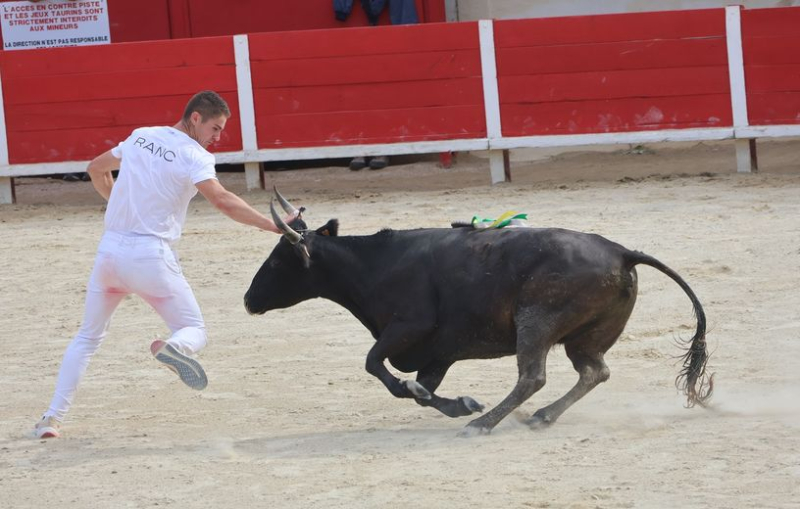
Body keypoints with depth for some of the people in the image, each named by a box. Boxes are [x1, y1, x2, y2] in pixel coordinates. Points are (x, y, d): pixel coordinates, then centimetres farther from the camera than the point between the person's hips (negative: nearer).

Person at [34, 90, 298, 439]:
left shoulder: (140, 137, 12)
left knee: (88, 337, 19)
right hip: (150, 256, -5)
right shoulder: (193, 155, -8)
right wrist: (273, 226, -27)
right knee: (194, 331, 5)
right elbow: (221, 200, -24)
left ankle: (53, 417, 9)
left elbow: (96, 169, 26)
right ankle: (174, 348, -33)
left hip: (110, 250, 5)